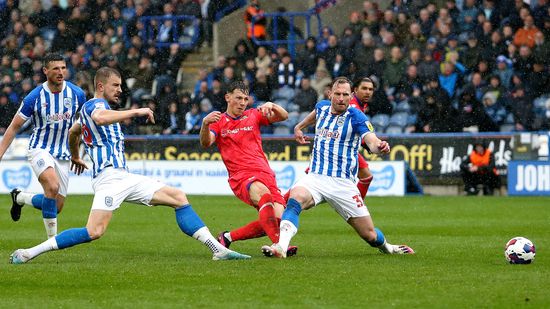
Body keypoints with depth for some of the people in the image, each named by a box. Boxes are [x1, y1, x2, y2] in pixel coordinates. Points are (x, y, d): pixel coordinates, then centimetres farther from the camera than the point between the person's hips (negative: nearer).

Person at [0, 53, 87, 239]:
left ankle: (20, 198, 30)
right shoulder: (34, 98, -13)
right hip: (40, 149, -4)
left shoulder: (77, 94, -6)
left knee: (57, 207, 3)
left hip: (63, 154, 4)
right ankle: (52, 237, -16)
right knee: (52, 187, -32)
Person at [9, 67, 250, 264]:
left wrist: (75, 157, 60)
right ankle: (29, 253, -18)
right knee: (94, 232, -24)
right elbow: (100, 118, -31)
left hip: (124, 177, 10)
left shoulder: (97, 107, 26)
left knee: (179, 198, 4)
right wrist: (135, 112, -23)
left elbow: (73, 132, 43)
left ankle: (218, 248, -1)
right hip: (110, 175, -10)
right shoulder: (95, 104, -5)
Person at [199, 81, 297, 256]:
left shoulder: (253, 116, 17)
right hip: (241, 177, -4)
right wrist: (205, 124, -30)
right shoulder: (219, 122, 10)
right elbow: (206, 143, -9)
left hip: (265, 174, 4)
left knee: (278, 219, -12)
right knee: (262, 192, -37)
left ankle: (228, 237, 5)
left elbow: (283, 117, 5)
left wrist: (271, 106, -16)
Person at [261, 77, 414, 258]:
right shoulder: (322, 107, 6)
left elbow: (372, 141, -28)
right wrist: (299, 127, 39)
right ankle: (281, 247, -44)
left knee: (370, 235, 1)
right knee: (295, 199, -33)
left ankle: (386, 247, 36)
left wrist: (380, 146, -49)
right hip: (315, 177, 3)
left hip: (343, 183, -3)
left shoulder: (356, 118, -10)